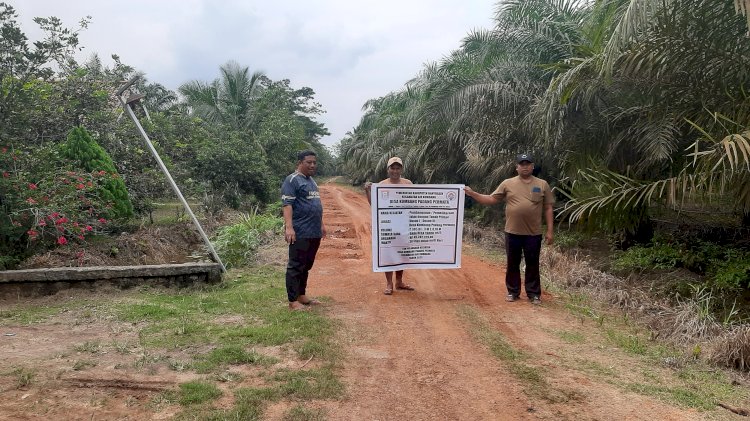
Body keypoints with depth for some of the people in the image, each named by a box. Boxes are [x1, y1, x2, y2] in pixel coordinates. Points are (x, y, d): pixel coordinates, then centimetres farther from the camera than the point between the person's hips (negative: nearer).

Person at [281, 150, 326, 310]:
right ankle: (293, 301, 3)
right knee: (296, 266, -3)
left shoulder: (311, 181, 19)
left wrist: (321, 225, 27)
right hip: (300, 232, -9)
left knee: (306, 266, 15)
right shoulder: (292, 180, -9)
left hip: (314, 232, 9)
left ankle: (301, 295, 25)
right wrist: (289, 227, -27)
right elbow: (287, 204, -18)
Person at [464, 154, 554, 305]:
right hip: (512, 232, 1)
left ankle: (534, 293, 18)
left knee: (532, 264, 8)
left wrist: (549, 230, -1)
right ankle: (513, 292, 22)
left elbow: (548, 208, 4)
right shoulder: (508, 184, 3)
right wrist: (472, 194, -7)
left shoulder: (542, 185, 3)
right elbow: (491, 199, 4)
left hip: (533, 233, 0)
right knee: (513, 264, 10)